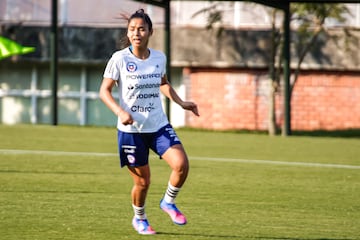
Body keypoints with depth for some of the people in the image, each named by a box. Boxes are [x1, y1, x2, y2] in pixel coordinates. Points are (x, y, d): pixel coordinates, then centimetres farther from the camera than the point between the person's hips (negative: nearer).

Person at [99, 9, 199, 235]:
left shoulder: (159, 58, 2)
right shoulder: (119, 59, -10)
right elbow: (104, 91, -8)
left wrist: (181, 102, 11)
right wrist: (120, 112, -24)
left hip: (159, 126, 3)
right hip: (131, 129, -3)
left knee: (181, 164, -17)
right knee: (143, 181, 2)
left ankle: (169, 203, 10)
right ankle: (140, 219, 31)